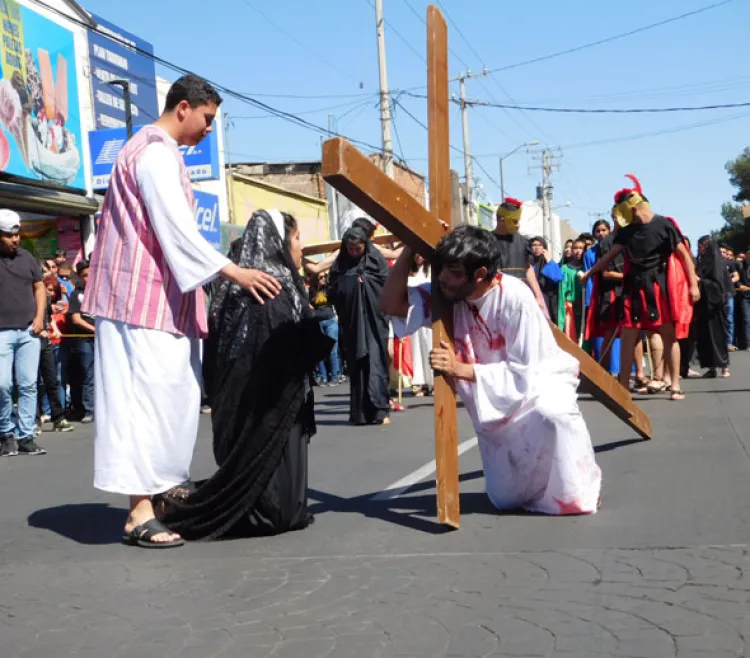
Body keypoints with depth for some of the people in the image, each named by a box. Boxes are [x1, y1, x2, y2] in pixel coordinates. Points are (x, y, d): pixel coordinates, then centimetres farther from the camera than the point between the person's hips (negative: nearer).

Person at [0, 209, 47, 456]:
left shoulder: (27, 257, 9)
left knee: (28, 385, 2)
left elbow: (39, 287, 15)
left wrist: (39, 317, 2)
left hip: (29, 331, 4)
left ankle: (25, 437, 8)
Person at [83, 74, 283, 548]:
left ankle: (162, 488, 19)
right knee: (146, 397, -10)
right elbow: (176, 229, -21)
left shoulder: (155, 150, 19)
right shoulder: (157, 152, -14)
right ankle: (140, 512, -8)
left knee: (170, 395, 12)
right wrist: (232, 271, -22)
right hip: (147, 296, -10)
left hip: (157, 294, 10)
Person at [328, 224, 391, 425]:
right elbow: (332, 291, 6)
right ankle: (360, 412, 8)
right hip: (350, 323, 3)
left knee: (374, 363, -9)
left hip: (373, 321, -3)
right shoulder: (339, 264, 9)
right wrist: (351, 282, -5)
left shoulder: (376, 260, 1)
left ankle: (380, 409, -11)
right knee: (355, 366, 3)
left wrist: (364, 281, -7)